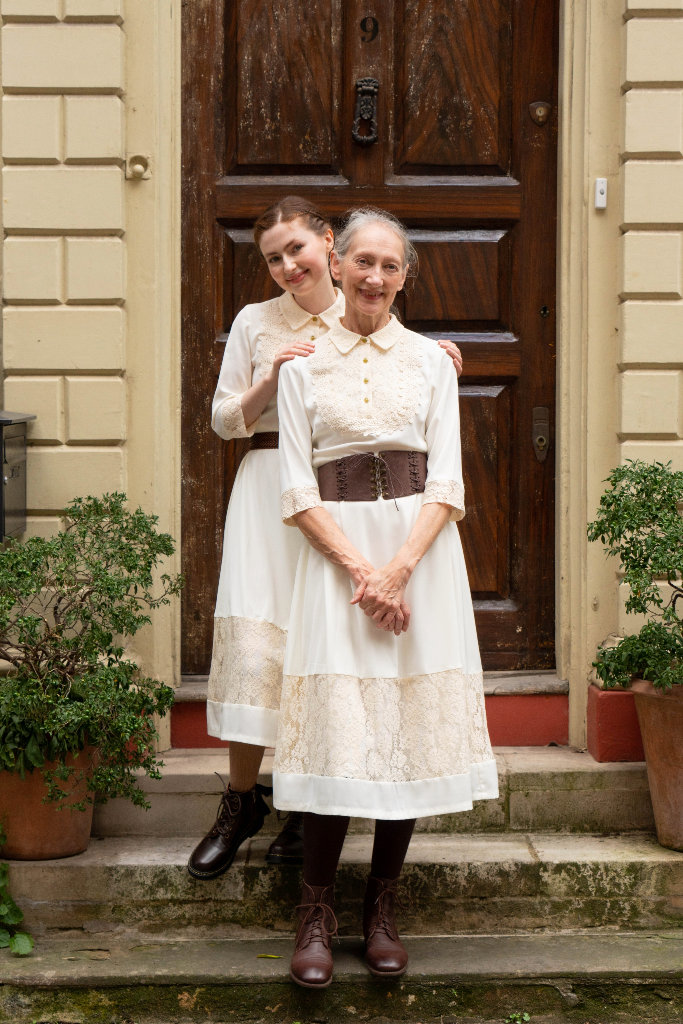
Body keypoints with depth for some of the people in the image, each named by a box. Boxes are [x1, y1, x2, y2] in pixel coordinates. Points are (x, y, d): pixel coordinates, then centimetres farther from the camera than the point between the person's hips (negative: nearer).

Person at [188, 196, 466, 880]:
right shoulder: (255, 323, 7)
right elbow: (224, 418, 8)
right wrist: (272, 378, -8)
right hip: (269, 489, 0)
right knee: (253, 639, -6)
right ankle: (242, 801, 10)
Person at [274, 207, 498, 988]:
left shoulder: (431, 361, 8)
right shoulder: (304, 366, 6)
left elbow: (446, 484, 2)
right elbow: (299, 491, 0)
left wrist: (398, 568, -11)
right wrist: (358, 568, -12)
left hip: (420, 547, 1)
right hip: (336, 551, -1)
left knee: (412, 725, 1)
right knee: (335, 723, -8)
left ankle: (383, 908, 13)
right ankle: (316, 911, 5)